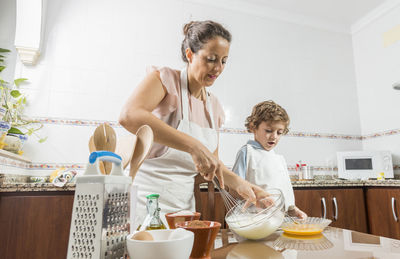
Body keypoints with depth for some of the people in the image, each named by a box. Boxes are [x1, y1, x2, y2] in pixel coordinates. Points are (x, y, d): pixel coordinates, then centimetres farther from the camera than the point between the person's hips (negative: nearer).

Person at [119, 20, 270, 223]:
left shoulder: (214, 106, 9)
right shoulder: (165, 78, -9)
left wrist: (241, 185, -1)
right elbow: (129, 116, -30)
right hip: (145, 199, -5)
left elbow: (212, 163, 15)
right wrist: (193, 145, -35)